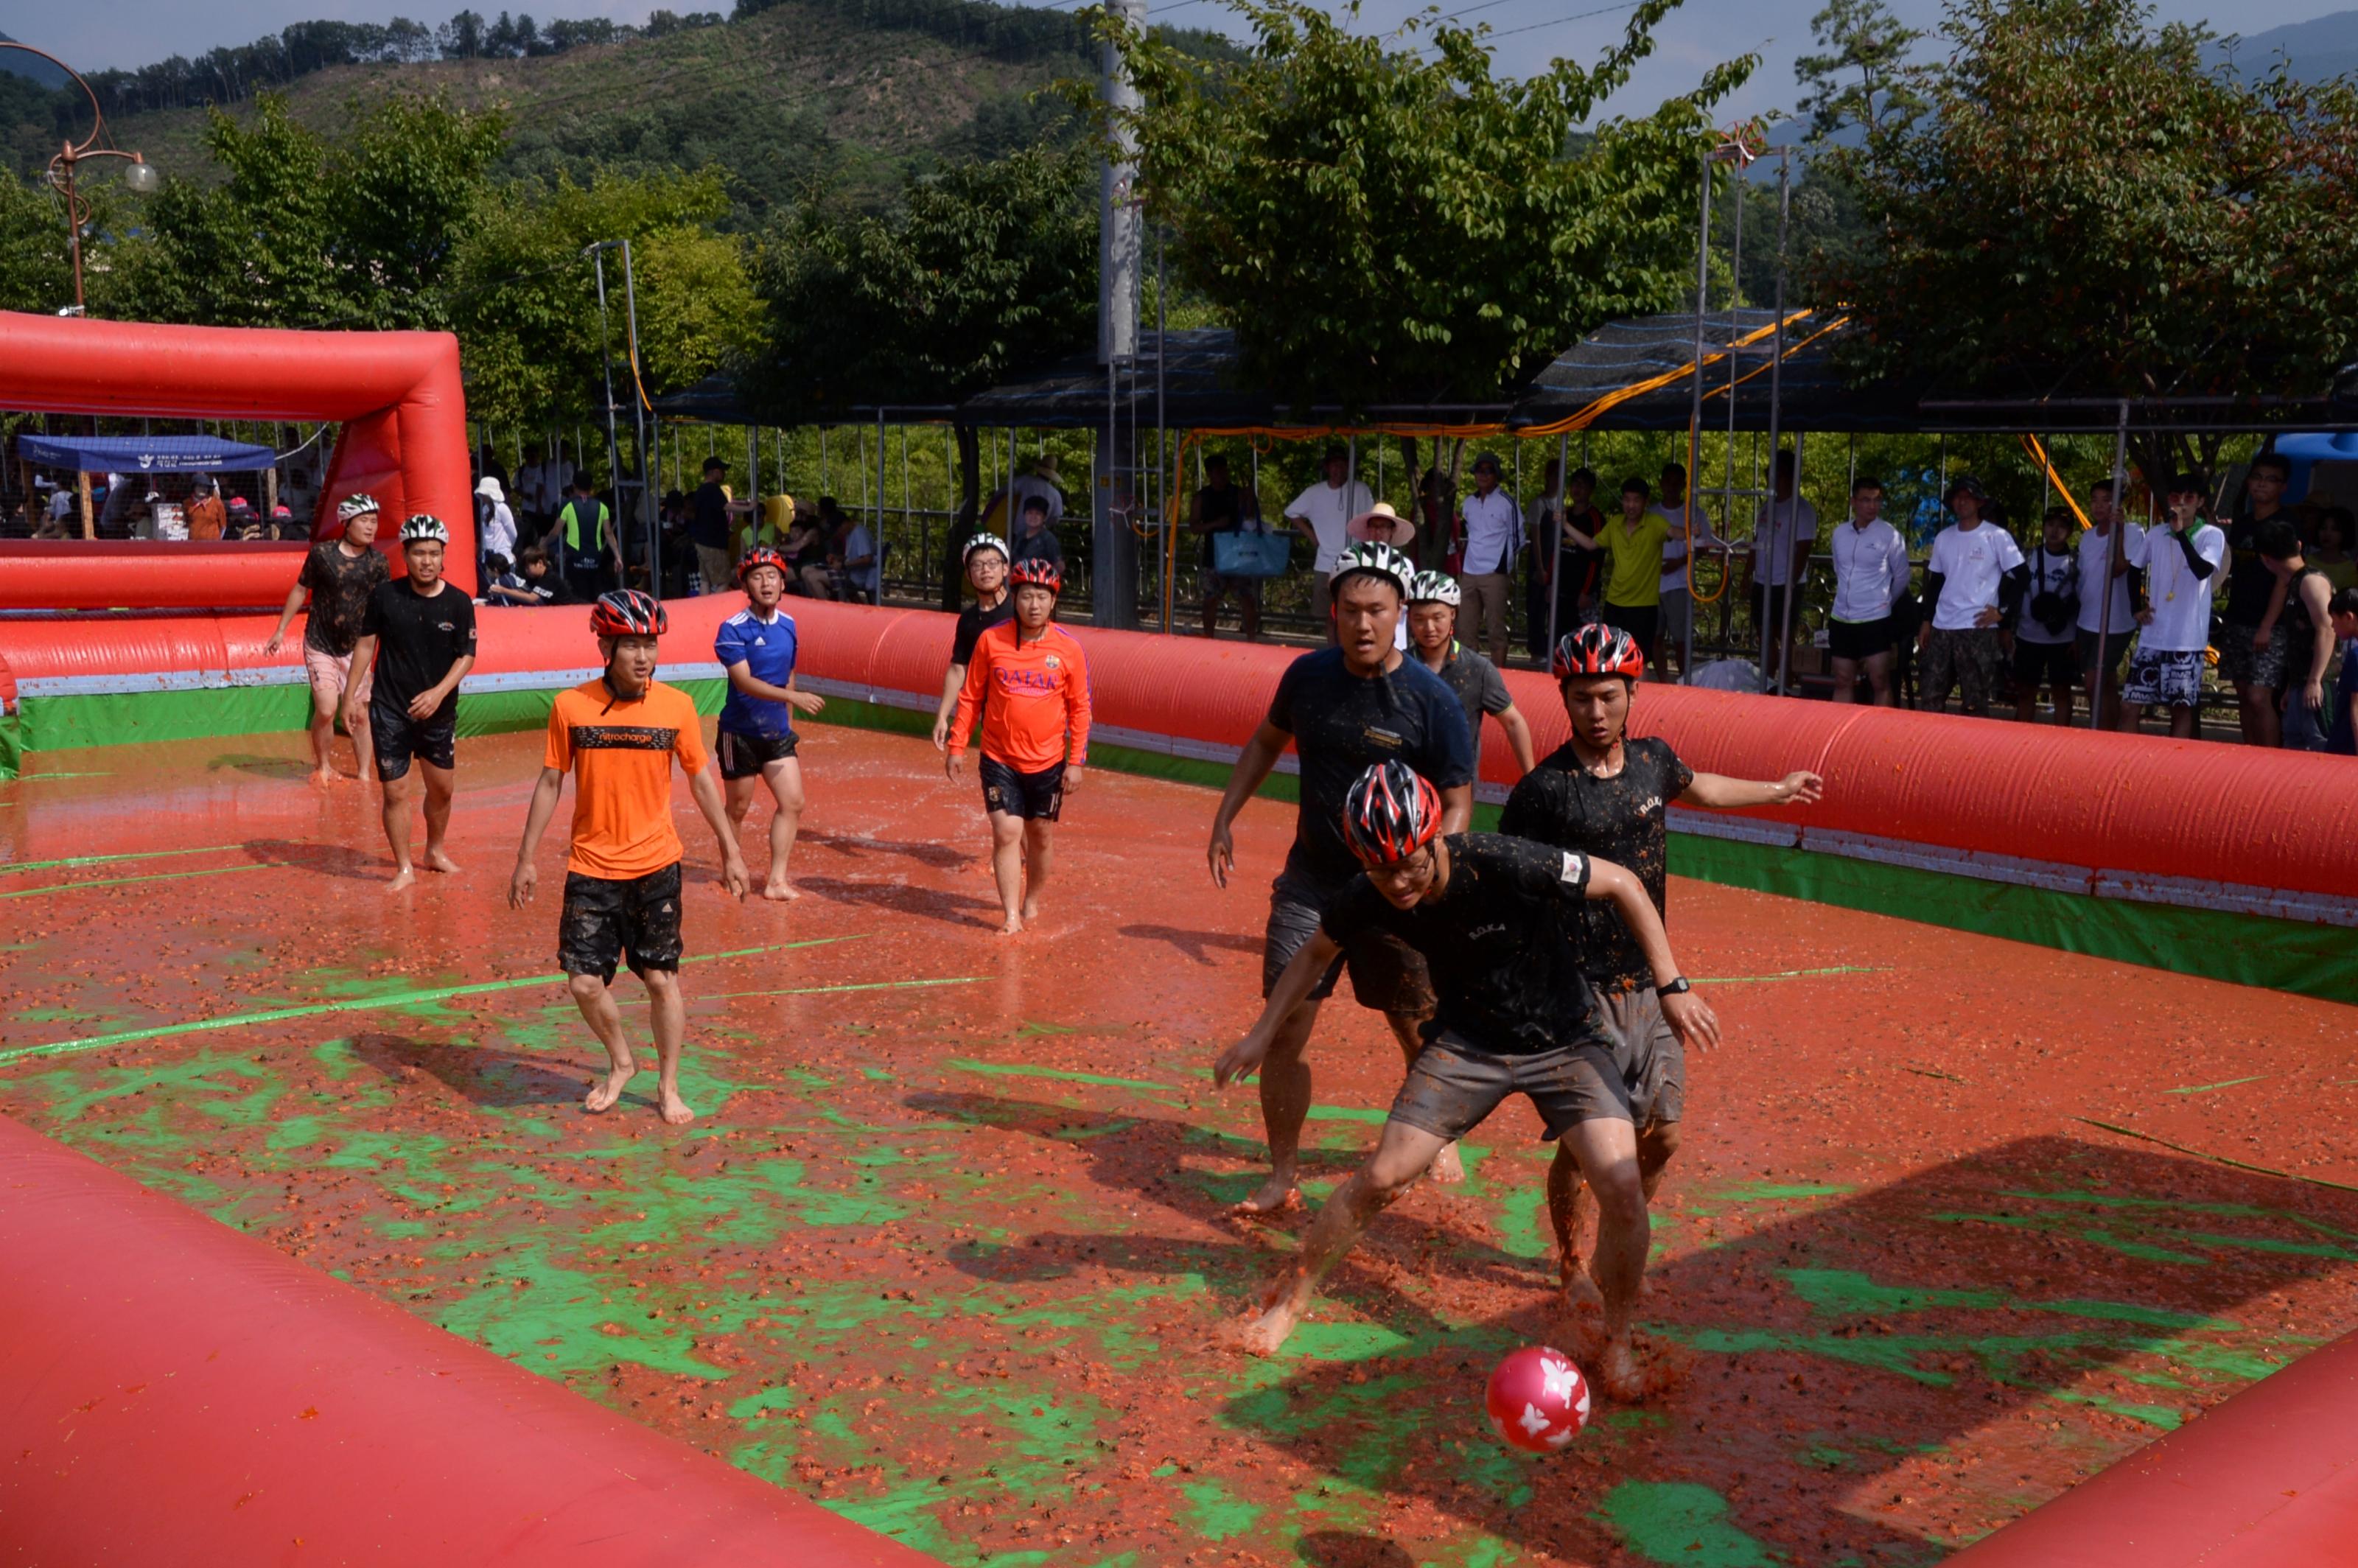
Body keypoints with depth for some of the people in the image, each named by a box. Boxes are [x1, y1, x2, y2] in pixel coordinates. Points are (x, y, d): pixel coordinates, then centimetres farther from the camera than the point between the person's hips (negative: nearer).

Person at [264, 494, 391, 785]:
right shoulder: (322, 553, -10)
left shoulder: (378, 561, -5)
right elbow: (301, 590, 1)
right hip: (320, 646, -2)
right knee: (326, 710, -10)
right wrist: (281, 630, 5)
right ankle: (322, 767, 13)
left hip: (355, 648, 2)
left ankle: (364, 775, 15)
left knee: (361, 714, 4)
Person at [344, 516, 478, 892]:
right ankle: (404, 869, 10)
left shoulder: (459, 603, -6)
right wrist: (351, 694, 0)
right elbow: (366, 643, 2)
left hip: (439, 711, 2)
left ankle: (435, 851, 38)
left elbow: (467, 656, -4)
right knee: (396, 791, -2)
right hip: (389, 710, -2)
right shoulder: (385, 595, -6)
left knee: (442, 788, 15)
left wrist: (439, 692, -18)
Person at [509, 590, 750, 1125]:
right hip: (591, 867, 0)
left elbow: (701, 780, 4)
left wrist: (730, 850, 6)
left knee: (662, 979, 5)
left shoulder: (677, 705, -6)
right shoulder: (571, 706, -7)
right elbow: (550, 783, 2)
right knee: (584, 982, 1)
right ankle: (621, 1062, 29)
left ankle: (668, 1088, 22)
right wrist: (526, 859, 4)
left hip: (655, 866, 0)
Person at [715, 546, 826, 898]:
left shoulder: (788, 626, 4)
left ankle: (776, 881, 4)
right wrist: (793, 697, -36)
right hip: (740, 734, -5)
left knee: (793, 803, -2)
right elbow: (744, 682, -26)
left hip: (778, 733, 5)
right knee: (738, 808, 8)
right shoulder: (733, 630, -15)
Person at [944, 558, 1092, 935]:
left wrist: (1076, 761, -4)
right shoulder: (991, 640, -5)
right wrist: (956, 747, 1)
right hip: (999, 759, -1)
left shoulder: (1069, 648, -6)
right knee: (1007, 833, -7)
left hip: (1048, 762, 1)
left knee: (1041, 834, 13)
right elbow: (970, 697, 3)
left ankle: (1032, 901, 35)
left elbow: (1080, 708, 0)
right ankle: (1011, 915, 1)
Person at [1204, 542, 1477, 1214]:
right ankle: (1282, 1178, 8)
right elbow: (1266, 741, 17)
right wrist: (1225, 818, 10)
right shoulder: (1308, 675, -2)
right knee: (1284, 1026, -3)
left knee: (1419, 1032, 11)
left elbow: (1457, 804, -11)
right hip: (1312, 878, 3)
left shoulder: (1432, 701, -14)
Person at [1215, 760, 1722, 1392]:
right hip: (1466, 1042, 2)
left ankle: (1617, 1343, 8)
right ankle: (1292, 1296, 18)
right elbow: (1317, 952, 6)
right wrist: (1264, 1031, 3)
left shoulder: (1506, 866, -32)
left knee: (1622, 1186, -17)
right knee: (1383, 1175, -6)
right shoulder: (1365, 899, -18)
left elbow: (1622, 884, -19)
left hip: (1564, 1040, -2)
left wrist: (1672, 986, -20)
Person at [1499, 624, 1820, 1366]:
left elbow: (1696, 787, 28)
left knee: (1662, 1134, 9)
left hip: (1650, 983, 6)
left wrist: (1777, 790, 42)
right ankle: (1571, 1265, 22)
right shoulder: (1545, 788, -13)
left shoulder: (1654, 759, 4)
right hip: (1580, 986, -5)